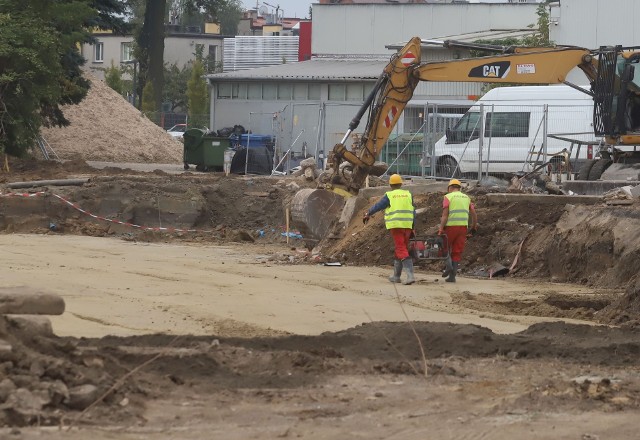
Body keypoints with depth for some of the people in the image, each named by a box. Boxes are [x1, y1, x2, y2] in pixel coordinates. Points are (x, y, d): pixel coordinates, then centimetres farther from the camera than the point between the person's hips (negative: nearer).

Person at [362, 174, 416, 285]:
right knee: (400, 250, 16)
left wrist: (367, 214, 21)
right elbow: (413, 213, 10)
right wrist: (412, 229, 14)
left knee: (402, 251, -9)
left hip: (396, 226, -5)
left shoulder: (389, 196, -2)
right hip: (407, 226, 5)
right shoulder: (408, 195, 10)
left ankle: (410, 275, -24)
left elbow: (377, 206, 5)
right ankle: (396, 276, 24)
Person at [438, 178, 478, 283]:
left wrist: (441, 229, -10)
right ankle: (452, 276, 2)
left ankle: (448, 266, -4)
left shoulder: (448, 197, 1)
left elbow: (445, 215, -9)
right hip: (463, 227, 4)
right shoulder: (466, 198, 15)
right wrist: (474, 226, 29)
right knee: (457, 252, 6)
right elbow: (474, 214, 13)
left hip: (451, 227, -4)